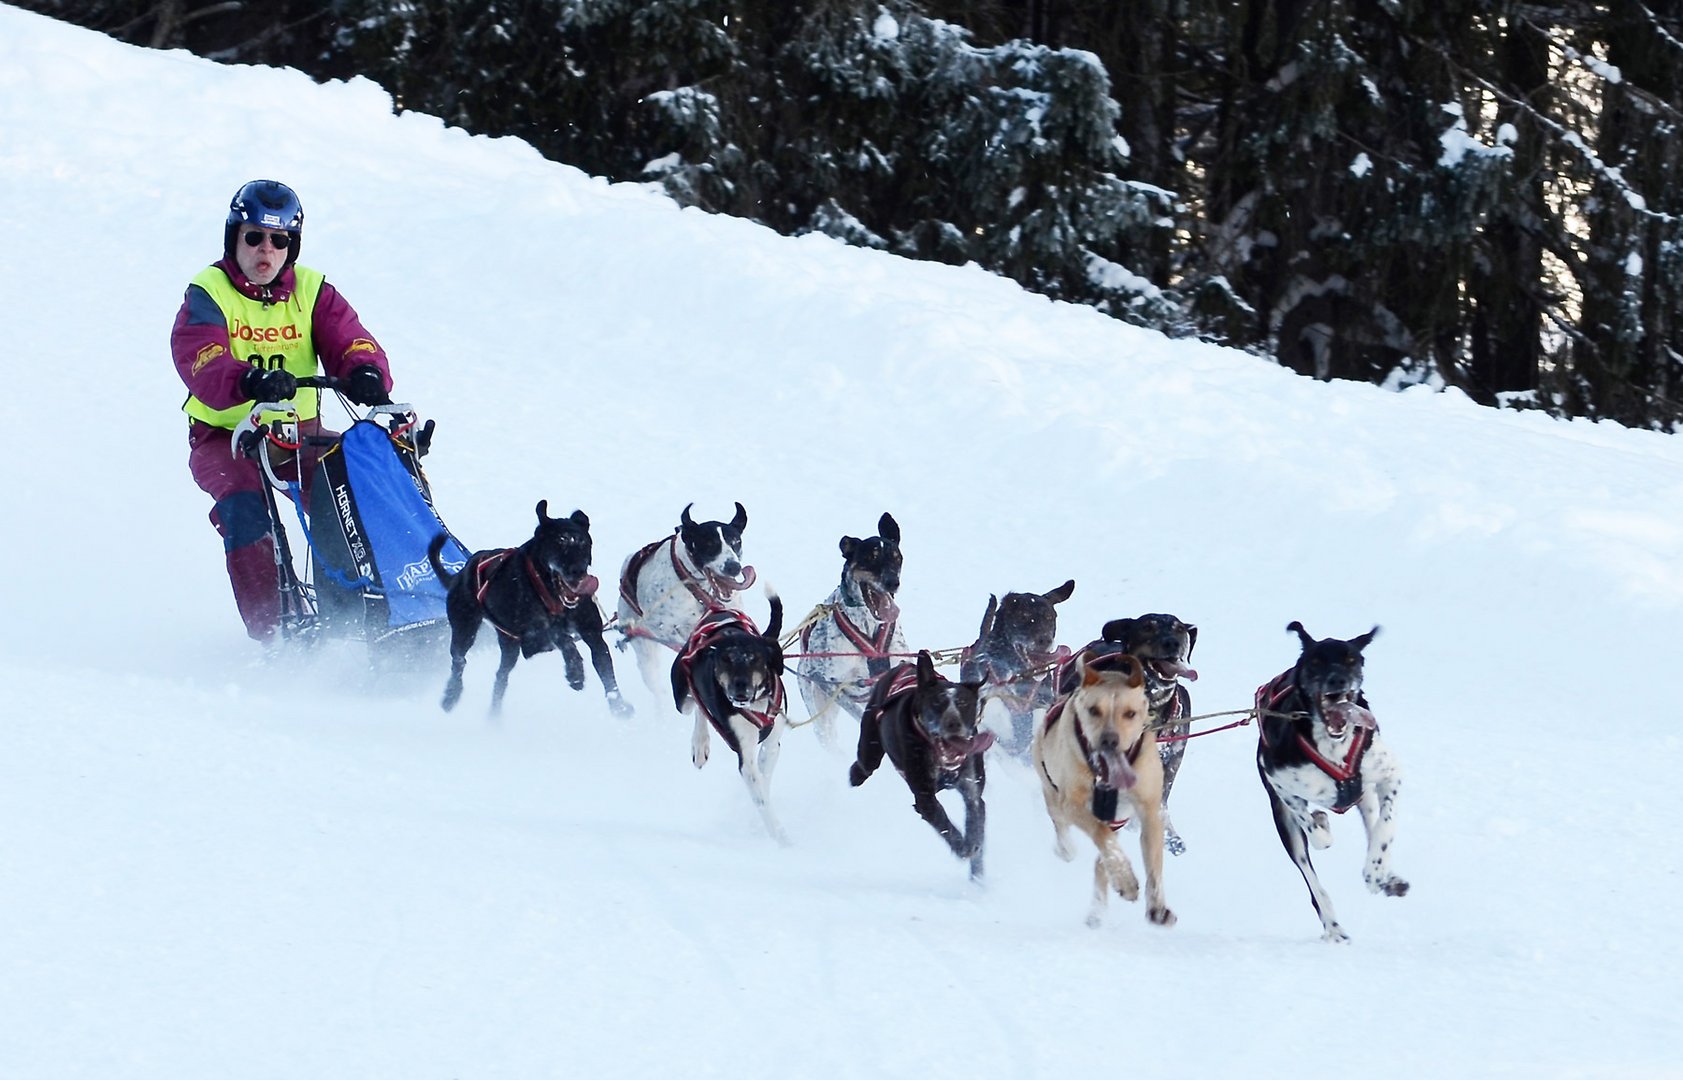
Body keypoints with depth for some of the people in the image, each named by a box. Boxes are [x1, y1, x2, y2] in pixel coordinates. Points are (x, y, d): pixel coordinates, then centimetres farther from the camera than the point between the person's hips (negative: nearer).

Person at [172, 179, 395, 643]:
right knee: (245, 505, -30)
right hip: (224, 435, -3)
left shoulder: (311, 291, 4)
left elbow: (348, 340, -12)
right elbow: (202, 365, -26)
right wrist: (247, 382, -48)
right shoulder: (207, 295, -8)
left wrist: (365, 372, -37)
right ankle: (272, 628, -27)